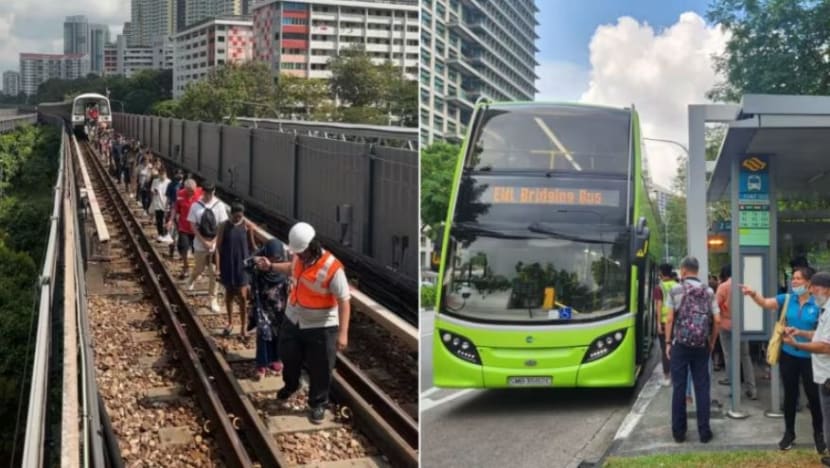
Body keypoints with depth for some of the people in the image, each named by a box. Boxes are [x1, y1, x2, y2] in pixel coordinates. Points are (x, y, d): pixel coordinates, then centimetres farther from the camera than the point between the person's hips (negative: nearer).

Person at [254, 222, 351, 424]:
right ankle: (290, 385, 53)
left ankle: (318, 404, 27)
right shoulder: (300, 256, -8)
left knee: (320, 369, 6)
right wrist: (271, 266, 3)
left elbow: (344, 301, -26)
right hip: (293, 320, 6)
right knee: (288, 356, 24)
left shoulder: (332, 268, -30)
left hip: (320, 327, -6)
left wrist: (343, 333, -29)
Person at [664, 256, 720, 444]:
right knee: (702, 388, 6)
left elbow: (670, 319, -5)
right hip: (701, 346, 2)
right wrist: (712, 342, 13)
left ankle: (678, 432, 9)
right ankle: (704, 432, 7)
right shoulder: (708, 291, 4)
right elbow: (717, 321, 2)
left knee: (679, 388, 4)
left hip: (680, 344, -2)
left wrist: (668, 342, 3)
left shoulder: (675, 290, -3)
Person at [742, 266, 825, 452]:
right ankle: (789, 432, 28)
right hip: (788, 355, 3)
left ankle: (818, 434, 25)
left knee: (813, 396, 7)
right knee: (790, 395, 13)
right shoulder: (787, 299, -1)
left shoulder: (818, 304, -9)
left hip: (809, 357, -3)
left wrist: (800, 333, -18)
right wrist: (753, 294, -31)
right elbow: (765, 303, -12)